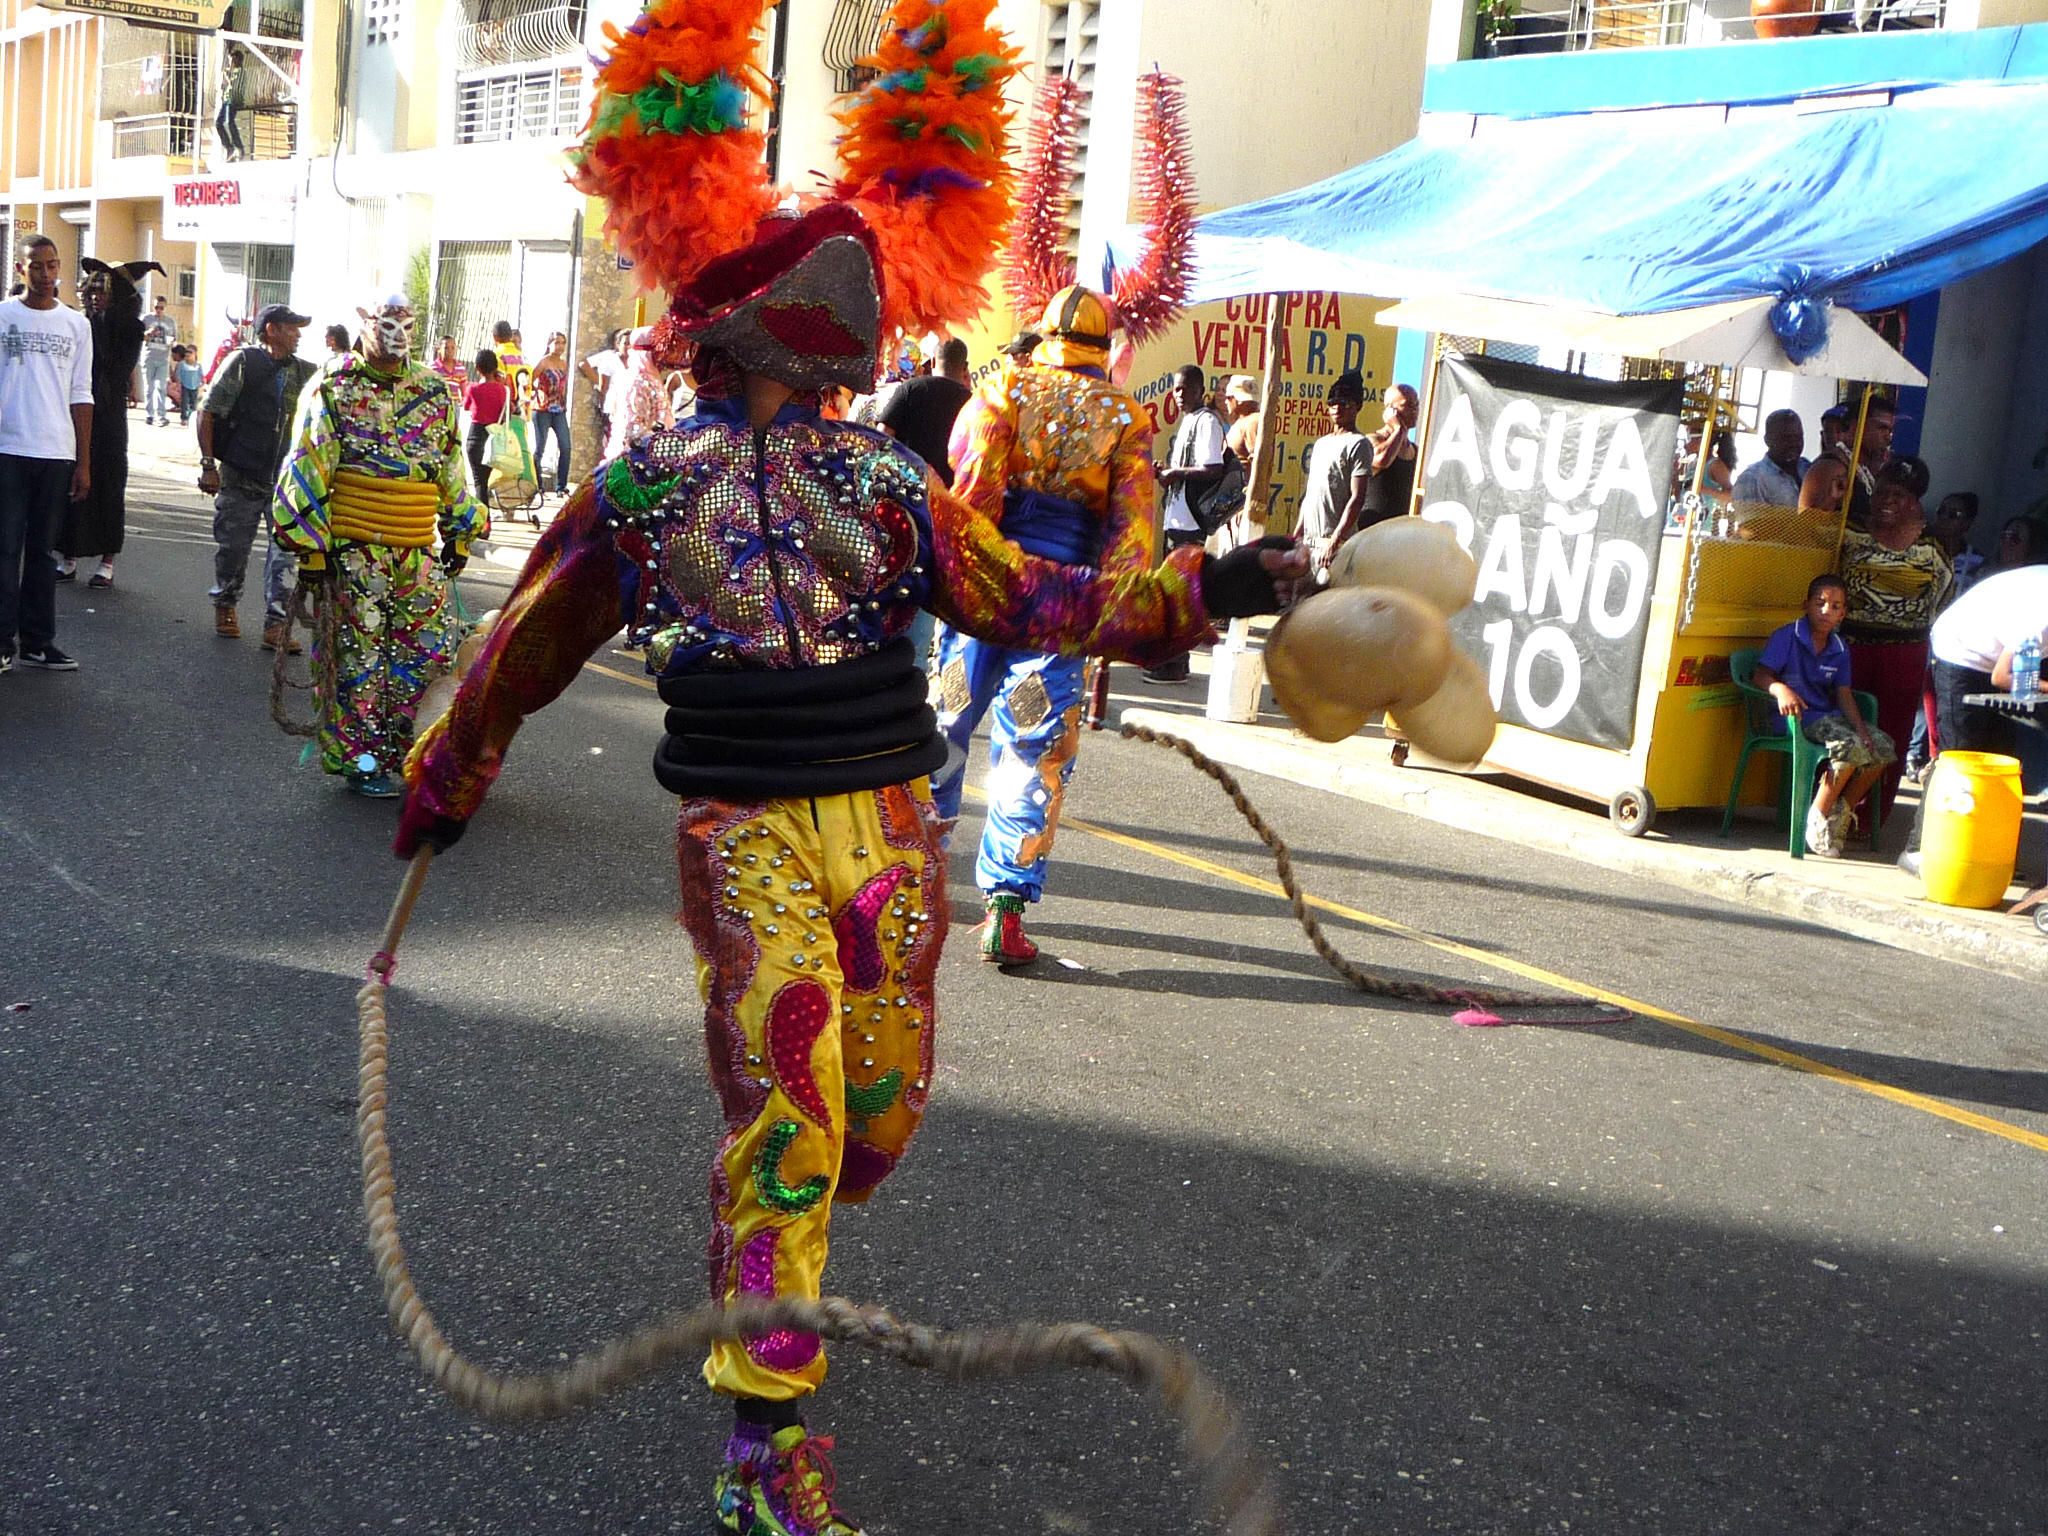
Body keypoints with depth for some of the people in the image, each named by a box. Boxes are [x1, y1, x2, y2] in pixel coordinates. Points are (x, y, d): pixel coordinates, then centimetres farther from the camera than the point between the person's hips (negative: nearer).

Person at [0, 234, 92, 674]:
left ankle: (36, 641, 12)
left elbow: (80, 397, 11)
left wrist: (83, 463, 7)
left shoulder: (76, 324, 10)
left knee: (42, 551, 7)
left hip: (56, 454, 2)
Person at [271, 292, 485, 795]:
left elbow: (452, 468, 20)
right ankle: (358, 759, 12)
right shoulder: (333, 388, -2)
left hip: (418, 549, 4)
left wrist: (460, 533, 20)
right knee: (358, 653, 1)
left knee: (433, 646, 3)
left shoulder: (435, 390, 12)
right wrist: (309, 545, -8)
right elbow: (306, 469, -4)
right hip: (352, 549, -4)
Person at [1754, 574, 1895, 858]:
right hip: (1794, 717, -7)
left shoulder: (1840, 650, 13)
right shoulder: (1786, 637, -5)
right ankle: (1817, 818, -17)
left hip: (1828, 715, 7)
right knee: (1850, 745, -29)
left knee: (1882, 746, -12)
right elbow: (1761, 675, -14)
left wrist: (1859, 727, -8)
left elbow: (1843, 694, 8)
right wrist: (1781, 689, -36)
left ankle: (1841, 813, 0)